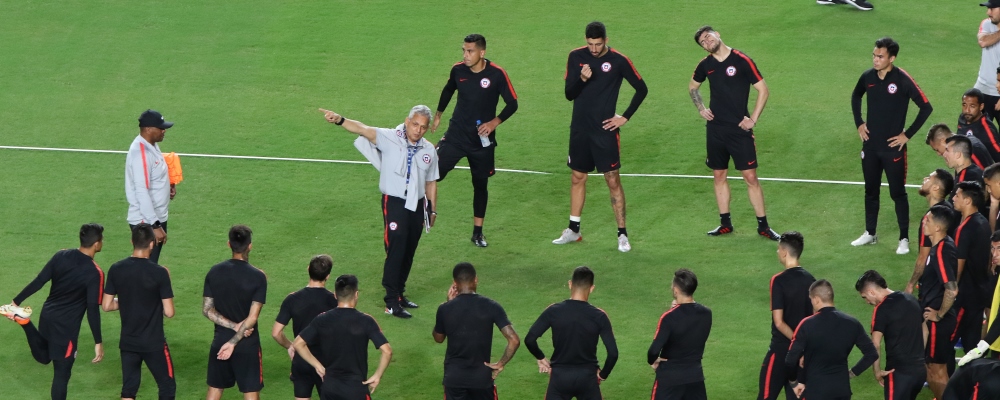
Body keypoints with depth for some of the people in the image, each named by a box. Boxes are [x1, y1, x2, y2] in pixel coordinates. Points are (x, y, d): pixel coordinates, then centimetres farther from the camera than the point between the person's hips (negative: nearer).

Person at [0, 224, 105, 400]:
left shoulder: (61, 256, -3)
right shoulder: (94, 273, -20)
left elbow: (38, 282, -1)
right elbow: (93, 309, -19)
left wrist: (16, 302, 8)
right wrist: (98, 342, -13)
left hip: (47, 315, 6)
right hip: (66, 325, -6)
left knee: (43, 357, 29)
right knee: (62, 373, 5)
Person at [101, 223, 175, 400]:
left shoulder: (116, 270, -6)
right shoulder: (159, 273, -16)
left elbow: (106, 305, 0)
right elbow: (169, 312, -14)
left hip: (128, 343, 4)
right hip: (154, 343, -4)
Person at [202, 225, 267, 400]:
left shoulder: (215, 272, -3)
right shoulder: (258, 277, -15)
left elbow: (207, 310, -2)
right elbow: (252, 318, -18)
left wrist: (234, 326, -7)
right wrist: (234, 342, -15)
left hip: (220, 341, 4)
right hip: (247, 345, -4)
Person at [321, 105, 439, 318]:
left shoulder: (429, 150, 4)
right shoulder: (389, 138, -10)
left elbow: (431, 182, 15)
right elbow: (363, 129, -26)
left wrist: (432, 210, 18)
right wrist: (340, 120, -43)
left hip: (417, 205, 5)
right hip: (394, 202, -5)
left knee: (408, 252, 13)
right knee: (396, 248, -13)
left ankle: (399, 294, 28)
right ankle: (392, 303, -10)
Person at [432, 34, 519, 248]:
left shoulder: (497, 74, -14)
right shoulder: (458, 70, -5)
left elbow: (512, 104, -7)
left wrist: (494, 122, -20)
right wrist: (438, 114, 25)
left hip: (482, 140, -1)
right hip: (456, 134, 1)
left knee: (480, 184, 10)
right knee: (435, 172, -16)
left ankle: (478, 232, 22)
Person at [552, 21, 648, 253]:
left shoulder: (618, 61, -9)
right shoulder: (576, 57, -1)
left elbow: (641, 89, 0)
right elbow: (569, 94, -1)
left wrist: (625, 117, -5)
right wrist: (582, 79, -21)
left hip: (605, 130, -4)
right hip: (579, 129, 4)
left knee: (613, 180, -4)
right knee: (578, 178, 13)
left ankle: (622, 234, 2)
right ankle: (573, 230, 24)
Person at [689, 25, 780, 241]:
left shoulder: (742, 61, -9)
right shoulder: (705, 65, 5)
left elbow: (763, 90, -6)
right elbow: (692, 87, 25)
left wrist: (753, 118, -10)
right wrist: (701, 108, 10)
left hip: (740, 129, -5)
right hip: (715, 129, 5)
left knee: (750, 177, -6)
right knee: (719, 176, 9)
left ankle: (763, 225, 1)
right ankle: (725, 223, 19)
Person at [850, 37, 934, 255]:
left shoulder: (903, 80, -16)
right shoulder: (868, 77, -2)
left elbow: (926, 107, -12)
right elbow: (856, 97, 21)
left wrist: (908, 134, -11)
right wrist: (859, 123, 11)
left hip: (893, 147, -5)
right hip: (870, 146, 5)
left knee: (898, 193, 2)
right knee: (870, 191, 15)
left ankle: (904, 239, 11)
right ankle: (870, 233, 28)